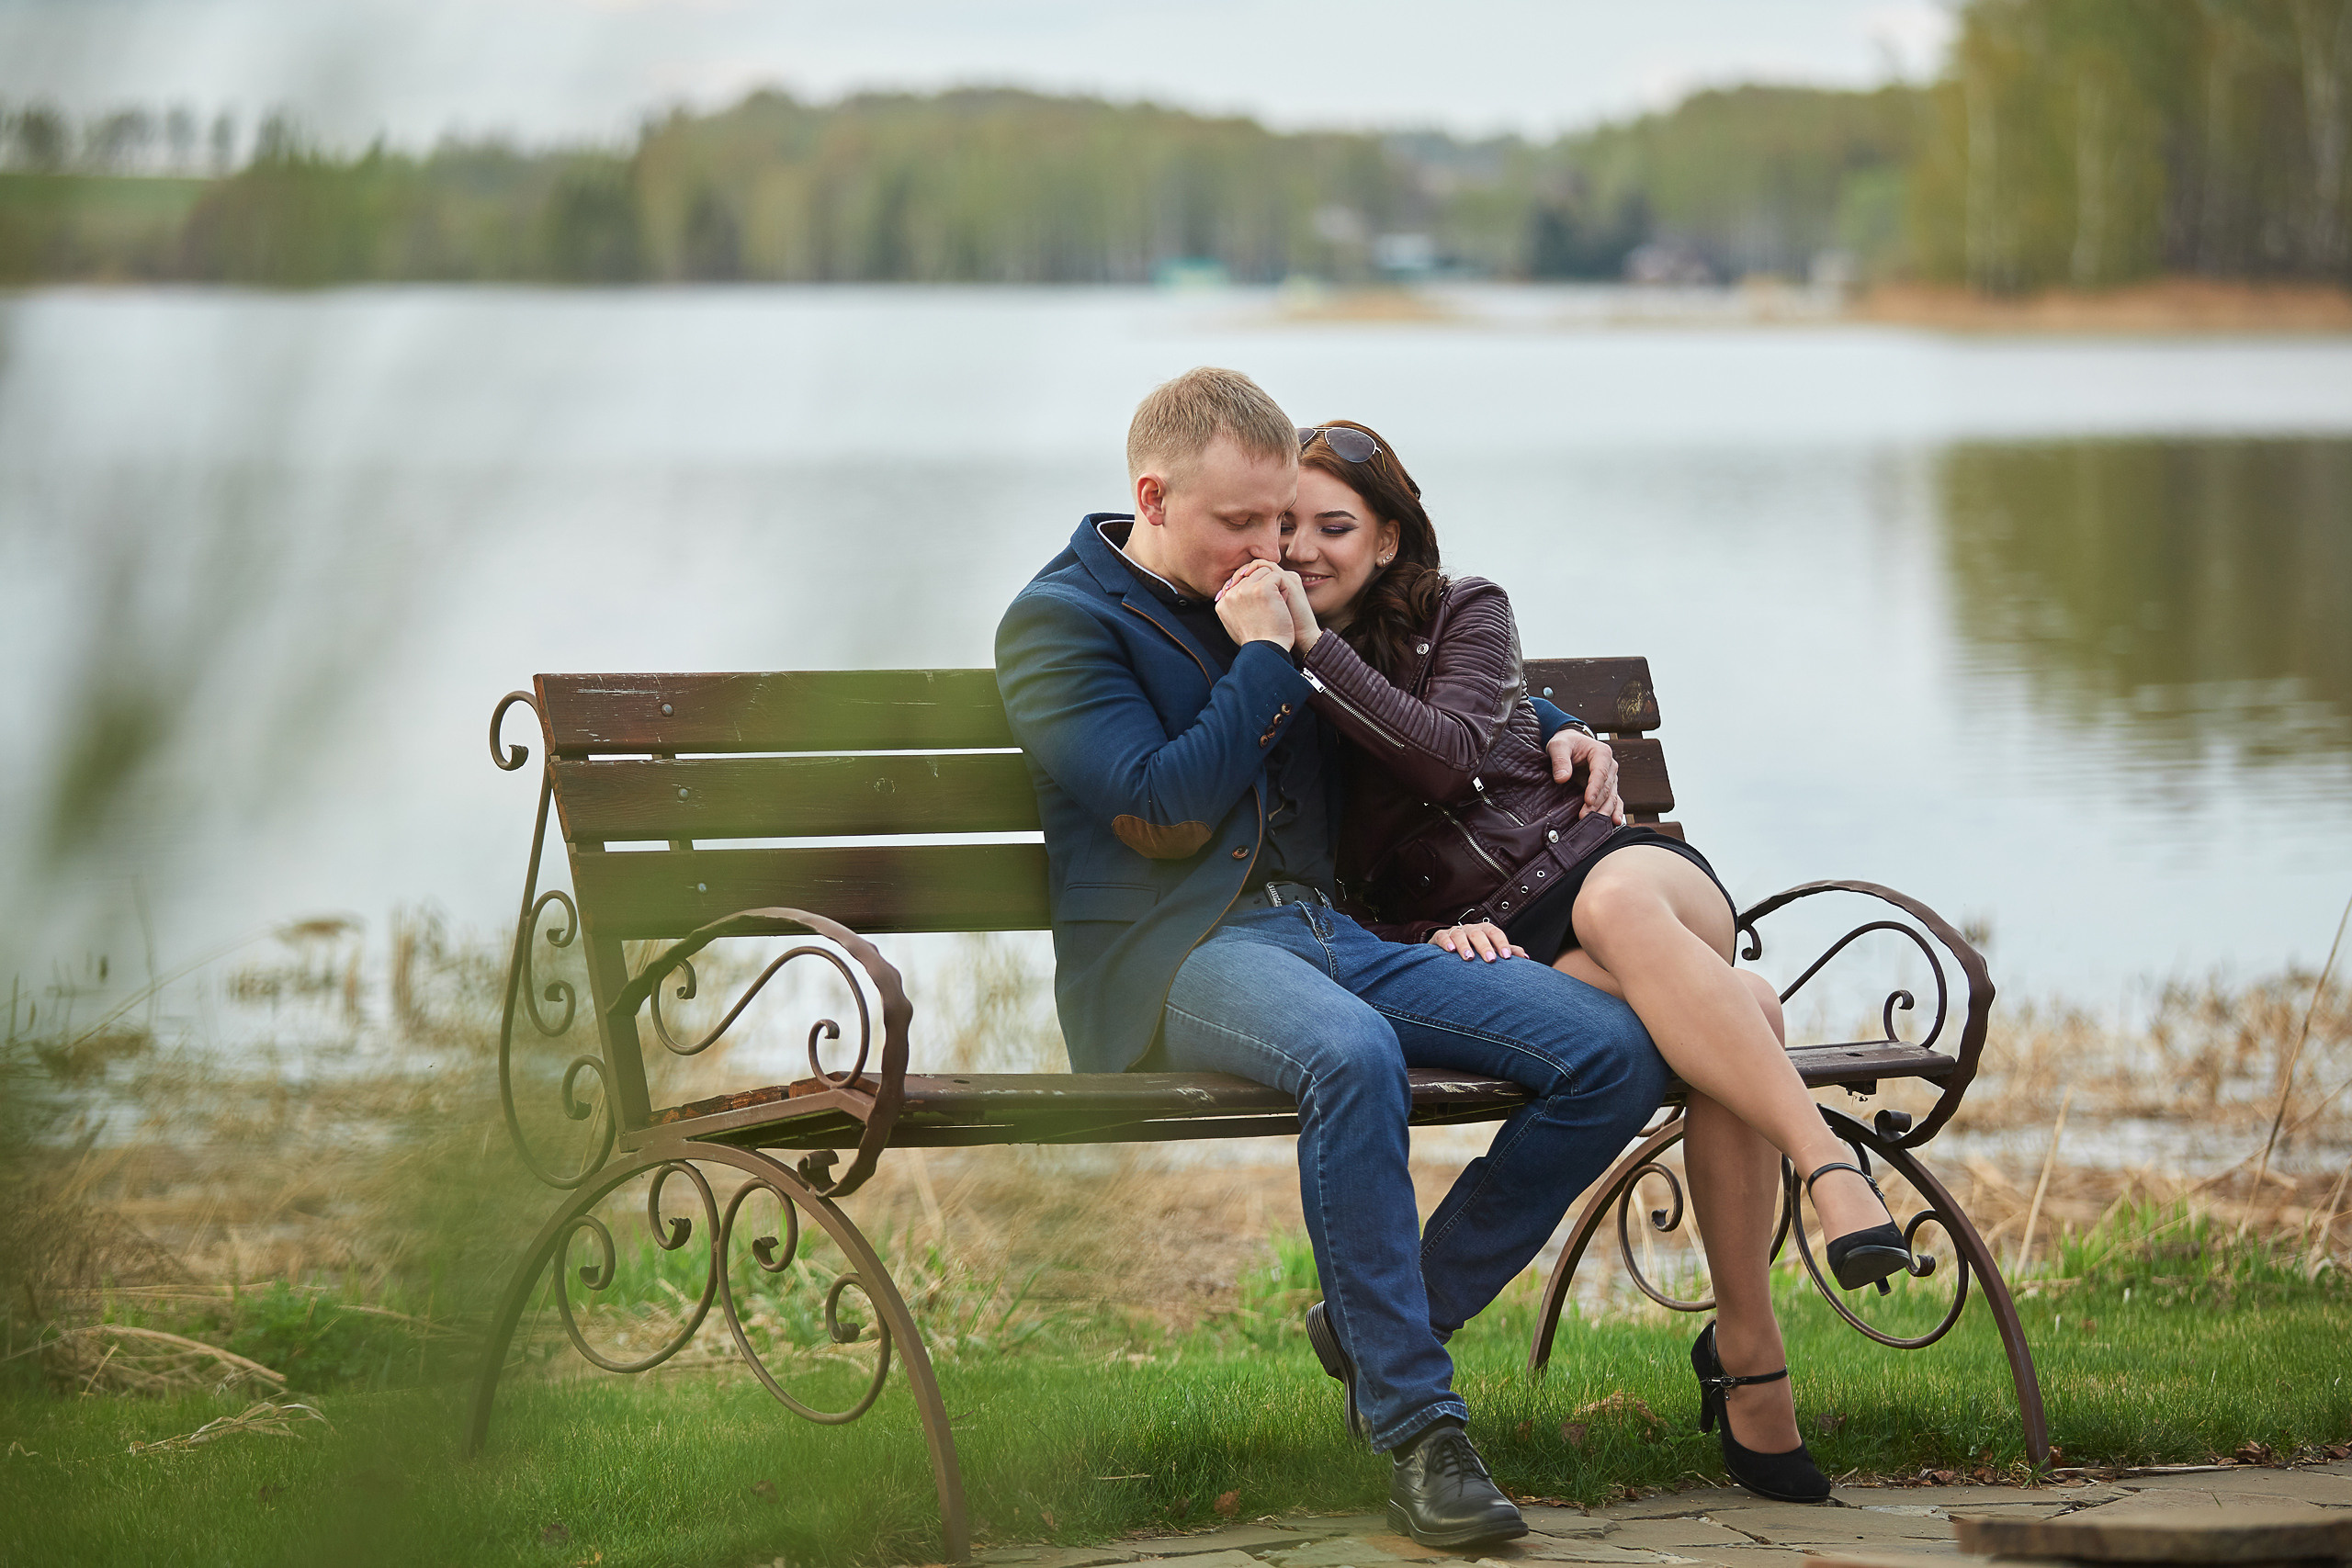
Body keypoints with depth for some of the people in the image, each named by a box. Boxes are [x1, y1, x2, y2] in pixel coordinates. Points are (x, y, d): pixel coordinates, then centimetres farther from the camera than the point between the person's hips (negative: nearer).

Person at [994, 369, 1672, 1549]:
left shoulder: (1273, 599, 23)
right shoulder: (1060, 621, 2)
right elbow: (1163, 810, -11)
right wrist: (1265, 660, -7)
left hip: (1330, 929, 7)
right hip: (1175, 952, -7)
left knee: (1618, 1054, -14)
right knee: (1352, 1055, -42)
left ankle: (1390, 1323, -4)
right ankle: (1414, 1427, -36)